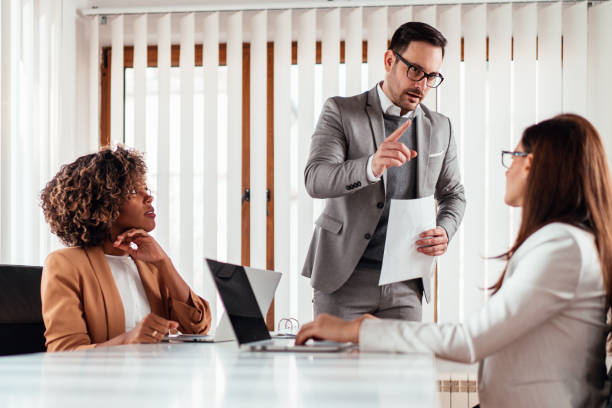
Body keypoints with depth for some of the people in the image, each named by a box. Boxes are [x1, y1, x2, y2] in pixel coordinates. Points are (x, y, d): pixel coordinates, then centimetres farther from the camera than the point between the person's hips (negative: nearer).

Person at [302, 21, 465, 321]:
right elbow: (315, 180, -14)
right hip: (343, 277, -3)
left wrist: (444, 232, -3)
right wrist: (370, 166, -34)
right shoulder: (340, 112, -1)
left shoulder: (440, 128, 11)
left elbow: (453, 195, 20)